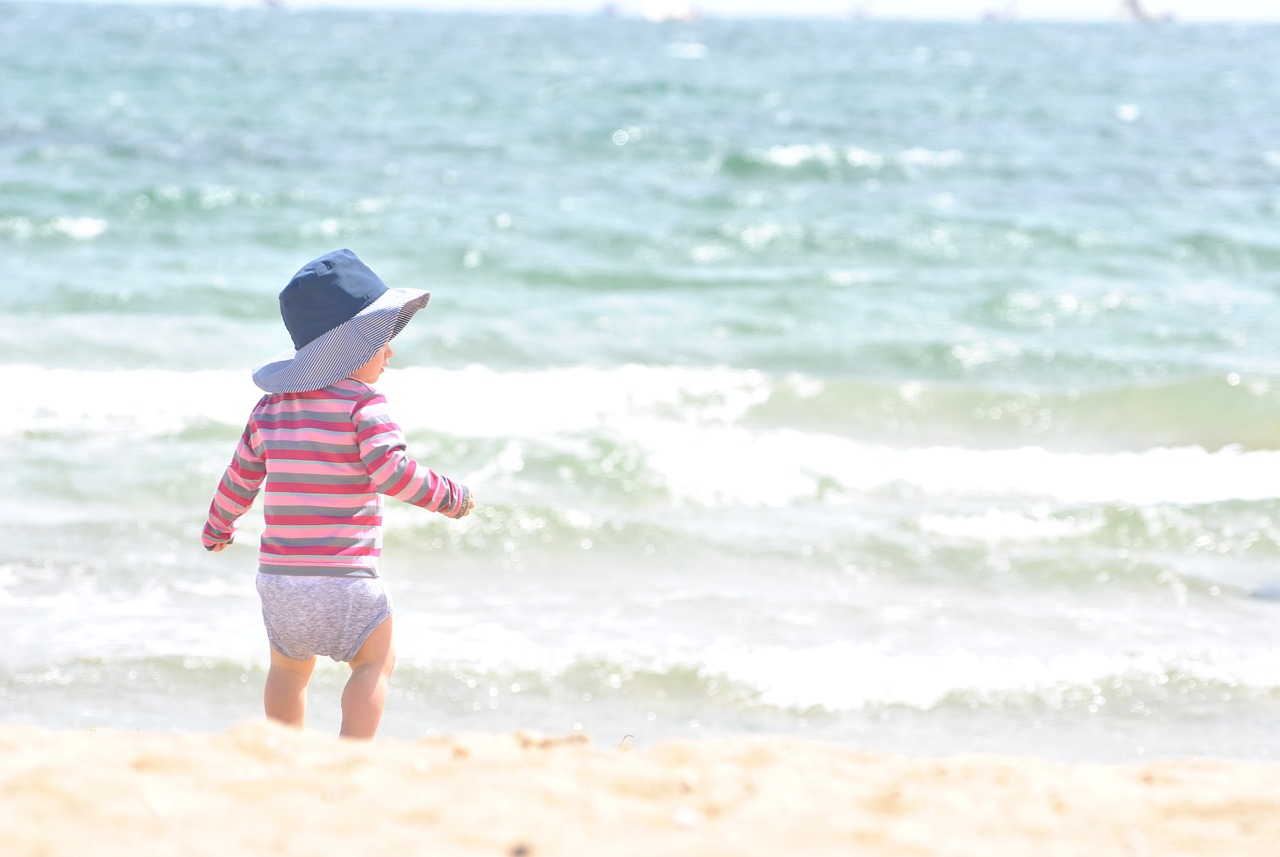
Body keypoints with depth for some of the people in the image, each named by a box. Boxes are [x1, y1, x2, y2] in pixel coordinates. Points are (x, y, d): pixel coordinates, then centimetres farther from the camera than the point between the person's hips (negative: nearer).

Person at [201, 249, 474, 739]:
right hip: (341, 577, -6)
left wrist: (216, 529, 37)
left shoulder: (271, 408, 10)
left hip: (277, 575, 6)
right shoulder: (363, 405, -10)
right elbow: (392, 472, -22)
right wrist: (449, 498, -8)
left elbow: (241, 477, 20)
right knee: (374, 662, 8)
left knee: (288, 667, 24)